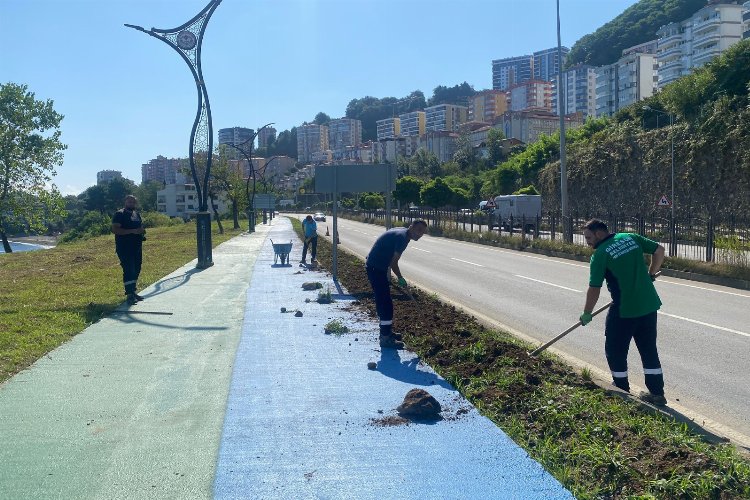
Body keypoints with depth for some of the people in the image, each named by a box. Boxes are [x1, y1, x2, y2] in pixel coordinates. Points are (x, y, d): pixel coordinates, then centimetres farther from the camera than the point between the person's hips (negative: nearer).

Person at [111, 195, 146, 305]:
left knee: (136, 270, 11)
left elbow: (140, 226, 30)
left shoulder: (137, 214, 17)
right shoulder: (120, 214, -7)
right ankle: (130, 295, -14)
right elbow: (115, 229, -17)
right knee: (128, 270, -13)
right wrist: (132, 231, -23)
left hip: (136, 246, 8)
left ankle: (132, 291, 22)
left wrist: (142, 232, 5)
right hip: (124, 247, -8)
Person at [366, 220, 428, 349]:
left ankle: (386, 331, 30)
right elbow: (393, 263, -19)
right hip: (376, 269, -10)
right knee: (386, 304, -8)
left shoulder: (401, 232, 11)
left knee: (383, 301, 19)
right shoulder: (402, 237, -19)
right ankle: (385, 338, -4)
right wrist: (400, 278, -4)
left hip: (377, 267, 10)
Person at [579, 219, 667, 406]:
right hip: (649, 305, 6)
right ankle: (657, 393, 20)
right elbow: (659, 250, 6)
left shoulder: (600, 255, -9)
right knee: (649, 349, 16)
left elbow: (594, 289, -9)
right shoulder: (631, 238, 6)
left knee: (615, 350, 11)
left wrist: (587, 314, 2)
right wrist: (651, 274, 18)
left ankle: (622, 391, 20)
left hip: (624, 309, -6)